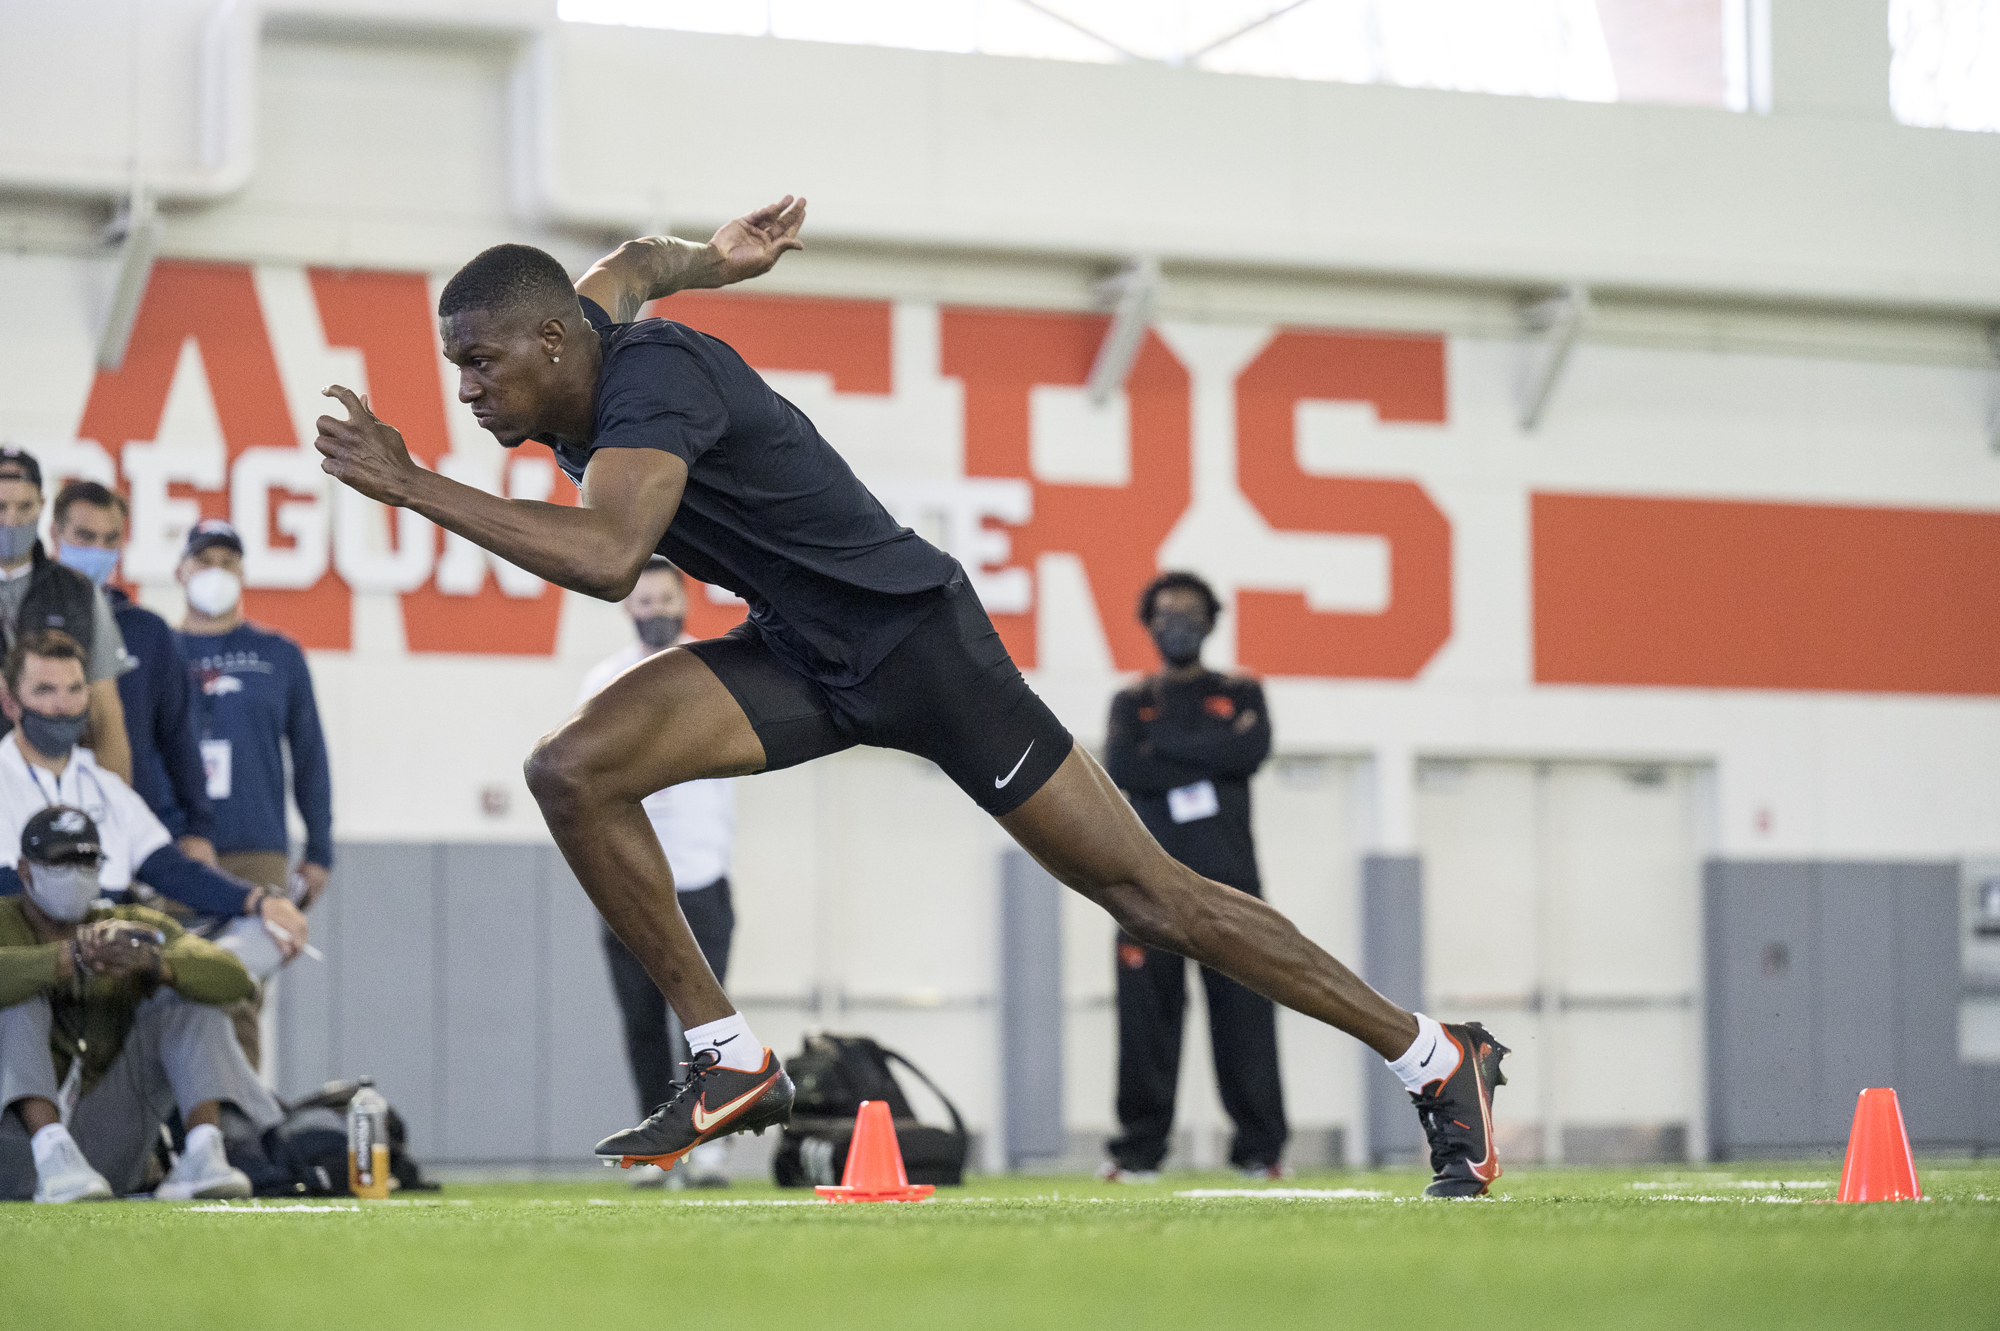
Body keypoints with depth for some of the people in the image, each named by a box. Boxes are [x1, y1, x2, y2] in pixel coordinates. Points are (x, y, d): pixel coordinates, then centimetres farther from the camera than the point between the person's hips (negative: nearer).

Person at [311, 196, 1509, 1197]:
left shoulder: (653, 378, -28)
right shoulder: (580, 329, -1)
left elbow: (607, 560, -44)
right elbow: (627, 266, 23)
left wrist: (413, 488, -40)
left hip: (916, 643, -8)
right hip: (798, 656, 8)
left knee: (1151, 896, -4)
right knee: (573, 770, -12)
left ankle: (1438, 1063, 10)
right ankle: (731, 1064, -2)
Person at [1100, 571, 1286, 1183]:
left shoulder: (1239, 693, 18)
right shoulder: (1131, 702, 18)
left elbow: (1252, 751, -4)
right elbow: (1121, 768, -2)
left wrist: (1164, 742, -1)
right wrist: (1210, 757, -4)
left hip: (1227, 878, 0)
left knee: (1243, 1011, -7)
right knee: (1145, 1015, -7)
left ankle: (1259, 1148, -5)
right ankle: (1139, 1148, -5)